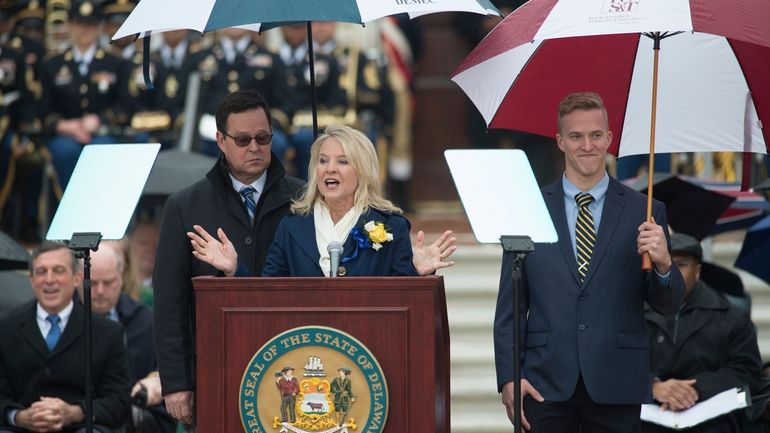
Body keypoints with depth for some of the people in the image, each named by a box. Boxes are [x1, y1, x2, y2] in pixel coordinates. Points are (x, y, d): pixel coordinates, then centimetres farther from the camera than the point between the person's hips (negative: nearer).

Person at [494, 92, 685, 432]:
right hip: (546, 384, 0)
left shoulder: (644, 212, 5)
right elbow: (509, 305, 6)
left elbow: (668, 305, 4)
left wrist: (662, 264, -17)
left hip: (616, 387, 0)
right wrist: (508, 376, -3)